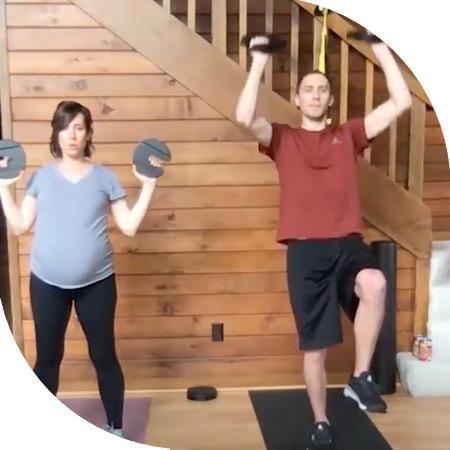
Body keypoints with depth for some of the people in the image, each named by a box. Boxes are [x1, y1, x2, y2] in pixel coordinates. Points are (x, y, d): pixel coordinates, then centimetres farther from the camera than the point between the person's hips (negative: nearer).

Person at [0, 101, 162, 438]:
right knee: (48, 356, 12)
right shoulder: (42, 176, 5)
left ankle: (116, 428, 21)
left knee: (104, 355, 7)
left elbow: (129, 226, -2)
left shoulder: (104, 177, 2)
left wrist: (149, 185, -6)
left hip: (96, 282, -1)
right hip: (47, 282, 1)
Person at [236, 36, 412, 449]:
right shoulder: (282, 138, 10)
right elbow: (245, 117, -10)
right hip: (306, 249, -1)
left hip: (348, 243, 1)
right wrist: (259, 62, -6)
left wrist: (382, 50, 10)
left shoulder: (348, 135, 15)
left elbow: (401, 102, 10)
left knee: (375, 284, -34)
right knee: (314, 346, 4)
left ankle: (361, 377, -13)